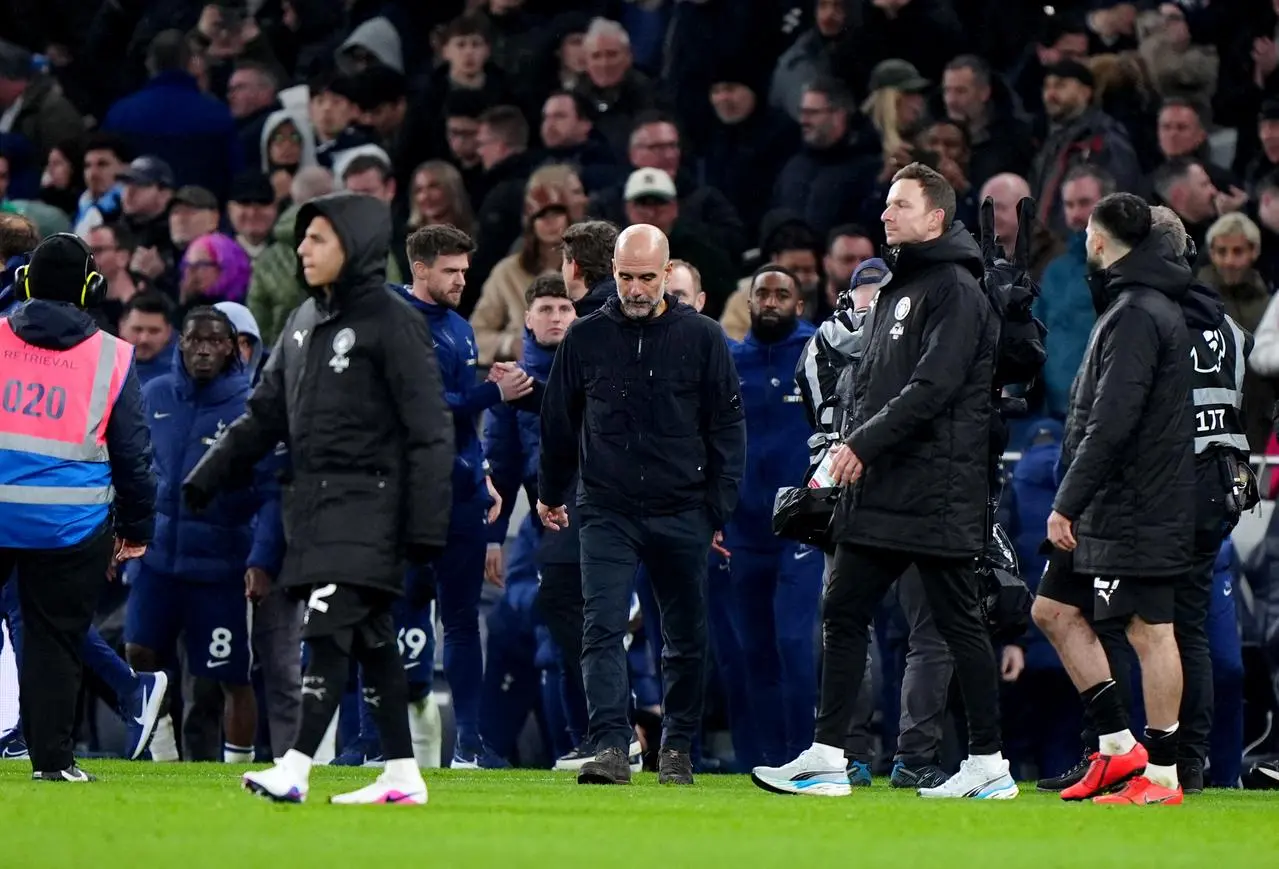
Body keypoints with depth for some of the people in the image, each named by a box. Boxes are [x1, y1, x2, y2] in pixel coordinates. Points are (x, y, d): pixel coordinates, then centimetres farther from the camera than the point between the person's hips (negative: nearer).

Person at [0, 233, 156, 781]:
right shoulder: (112, 358, 0)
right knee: (54, 637, 5)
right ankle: (51, 756, 6)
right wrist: (136, 530, 14)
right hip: (70, 523, -1)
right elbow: (133, 453, 5)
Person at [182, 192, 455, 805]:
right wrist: (206, 479, 10)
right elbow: (264, 414, 19)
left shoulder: (391, 322, -8)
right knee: (370, 638, 9)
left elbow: (429, 431, -11)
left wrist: (425, 525, -15)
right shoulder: (304, 321, 15)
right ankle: (402, 776, 12)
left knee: (329, 628, -16)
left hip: (367, 504, -8)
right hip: (311, 502, 8)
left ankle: (296, 767, -21)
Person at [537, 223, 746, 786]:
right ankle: (611, 750, -20)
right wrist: (550, 493, 22)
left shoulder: (701, 337, 2)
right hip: (606, 512, 0)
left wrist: (721, 508, -1)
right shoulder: (586, 338, 5)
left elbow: (727, 427, 5)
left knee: (686, 639, 8)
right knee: (603, 630, -14)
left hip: (682, 514, 0)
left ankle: (677, 748, 21)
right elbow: (559, 422, 17)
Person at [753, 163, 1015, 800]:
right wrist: (848, 449, 7)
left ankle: (988, 764, 2)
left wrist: (864, 444, -22)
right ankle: (826, 756, 6)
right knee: (843, 614, 5)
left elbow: (933, 388, -20)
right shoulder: (894, 289, 19)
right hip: (879, 491, 9)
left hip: (937, 493, -9)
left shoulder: (956, 291, -10)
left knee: (957, 622, -4)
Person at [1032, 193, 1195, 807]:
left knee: (1150, 631, -6)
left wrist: (1067, 503, -20)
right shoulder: (1142, 304, 17)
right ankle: (1118, 746, 16)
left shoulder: (1136, 315, -16)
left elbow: (1111, 423, -22)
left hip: (1136, 511, -11)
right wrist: (1074, 503, 19)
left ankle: (1161, 775, -2)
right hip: (1107, 509, 11)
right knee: (1054, 610, 13)